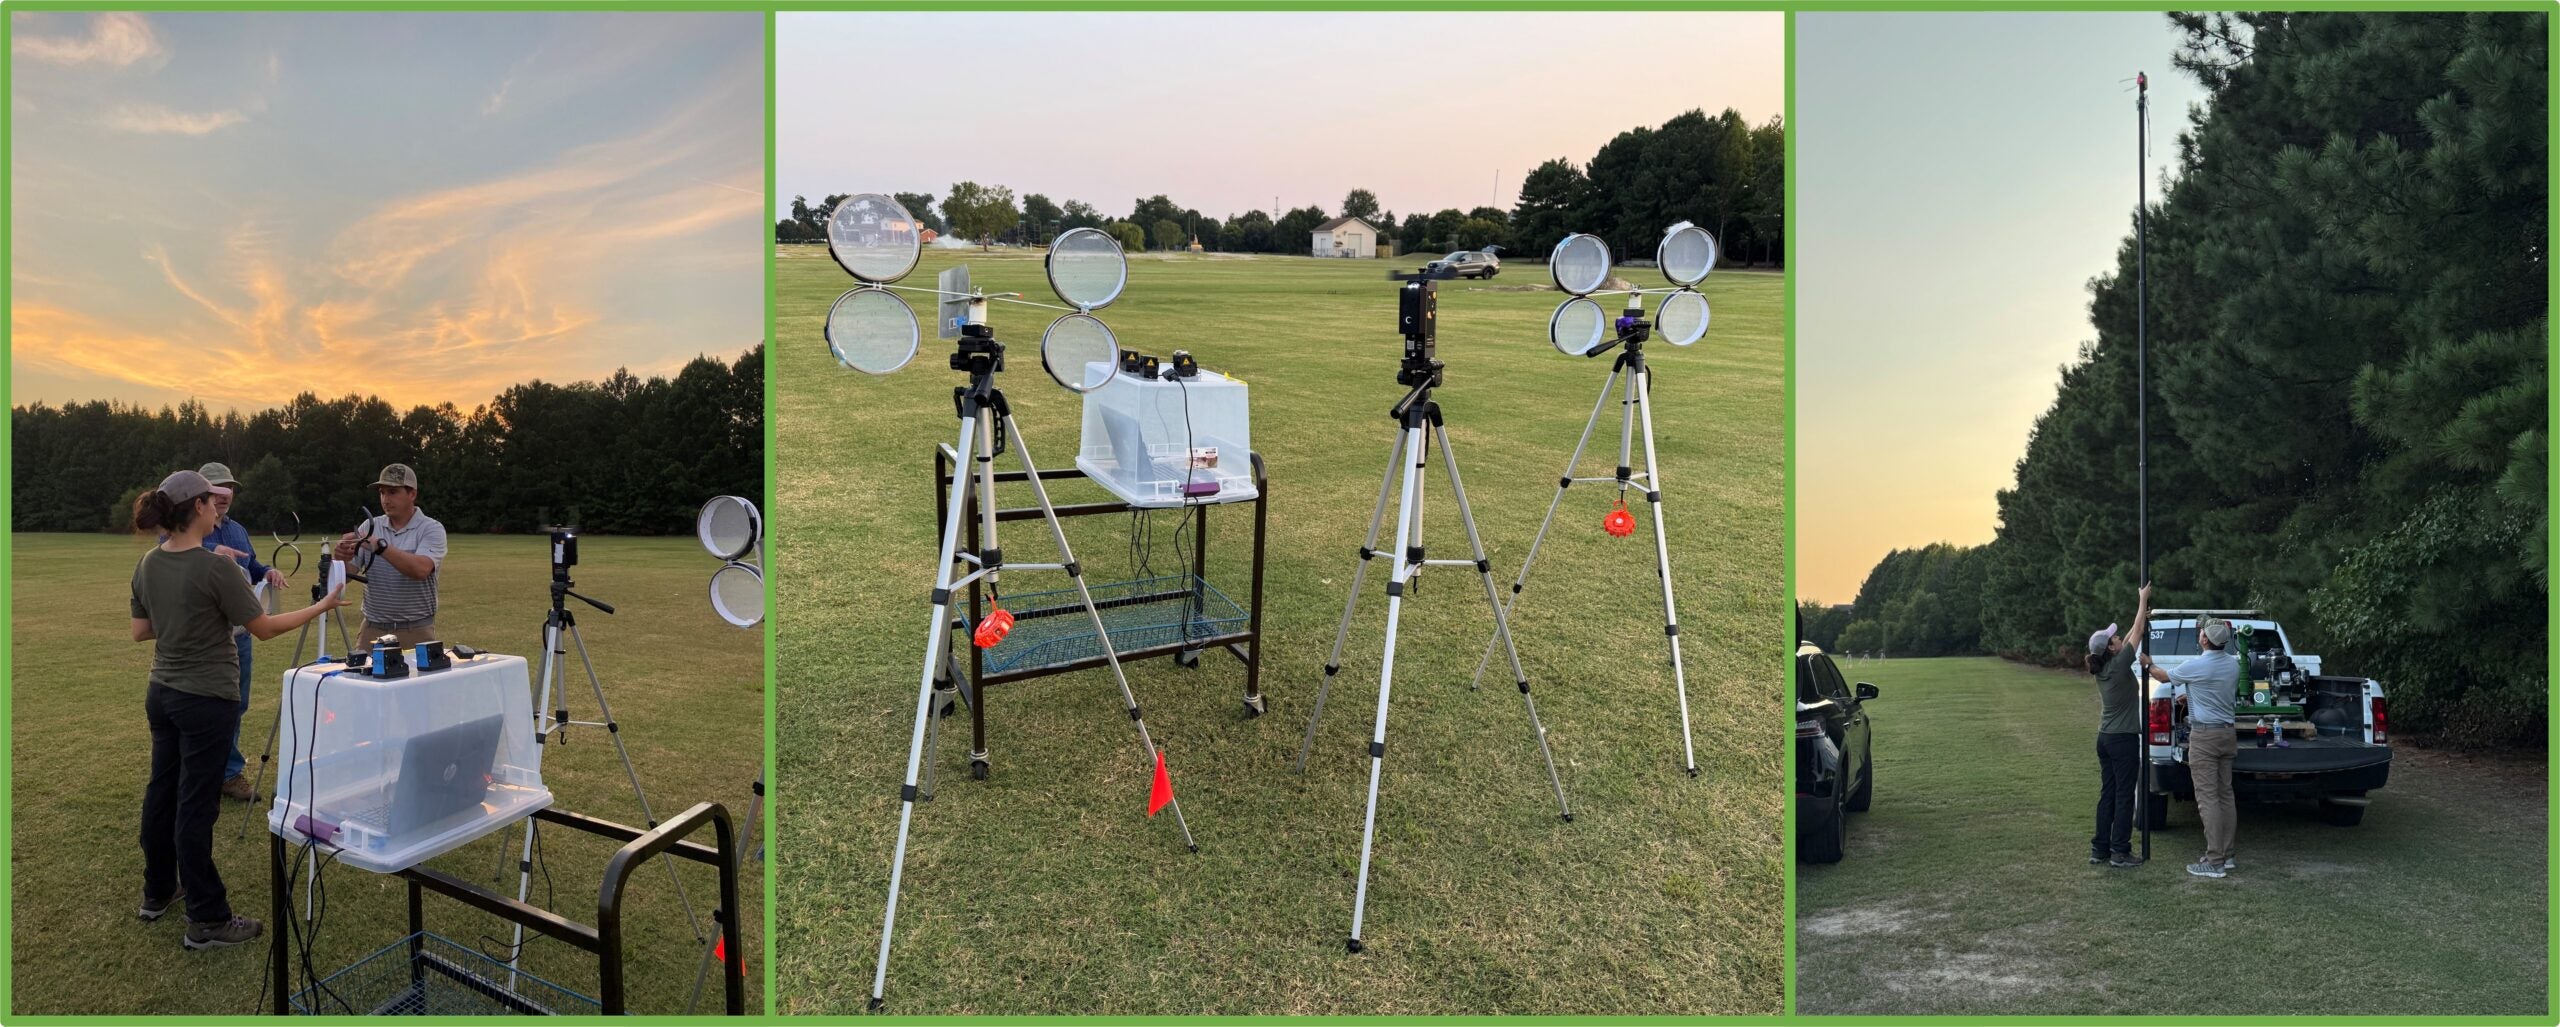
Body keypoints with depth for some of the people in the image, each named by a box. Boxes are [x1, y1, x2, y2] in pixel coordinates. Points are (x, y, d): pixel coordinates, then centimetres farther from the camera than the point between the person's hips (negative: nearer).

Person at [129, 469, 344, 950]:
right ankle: (207, 921, 6)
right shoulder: (216, 567, -20)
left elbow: (141, 631, 11)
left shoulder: (148, 564, 2)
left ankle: (158, 892, 35)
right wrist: (320, 608, -3)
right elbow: (264, 628, -14)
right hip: (207, 702, -8)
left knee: (161, 793, 19)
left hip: (161, 695, 8)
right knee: (196, 806, -2)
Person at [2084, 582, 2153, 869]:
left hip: (2106, 738, 8)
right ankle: (2120, 853, 0)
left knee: (2107, 794, 11)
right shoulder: (2119, 666, -15)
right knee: (2124, 797, -2)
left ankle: (2099, 849, 13)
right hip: (2124, 739, -8)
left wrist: (2144, 618, 25)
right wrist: (2143, 601, 4)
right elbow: (2135, 634, -5)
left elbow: (2131, 639, 22)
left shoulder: (2103, 669, 6)